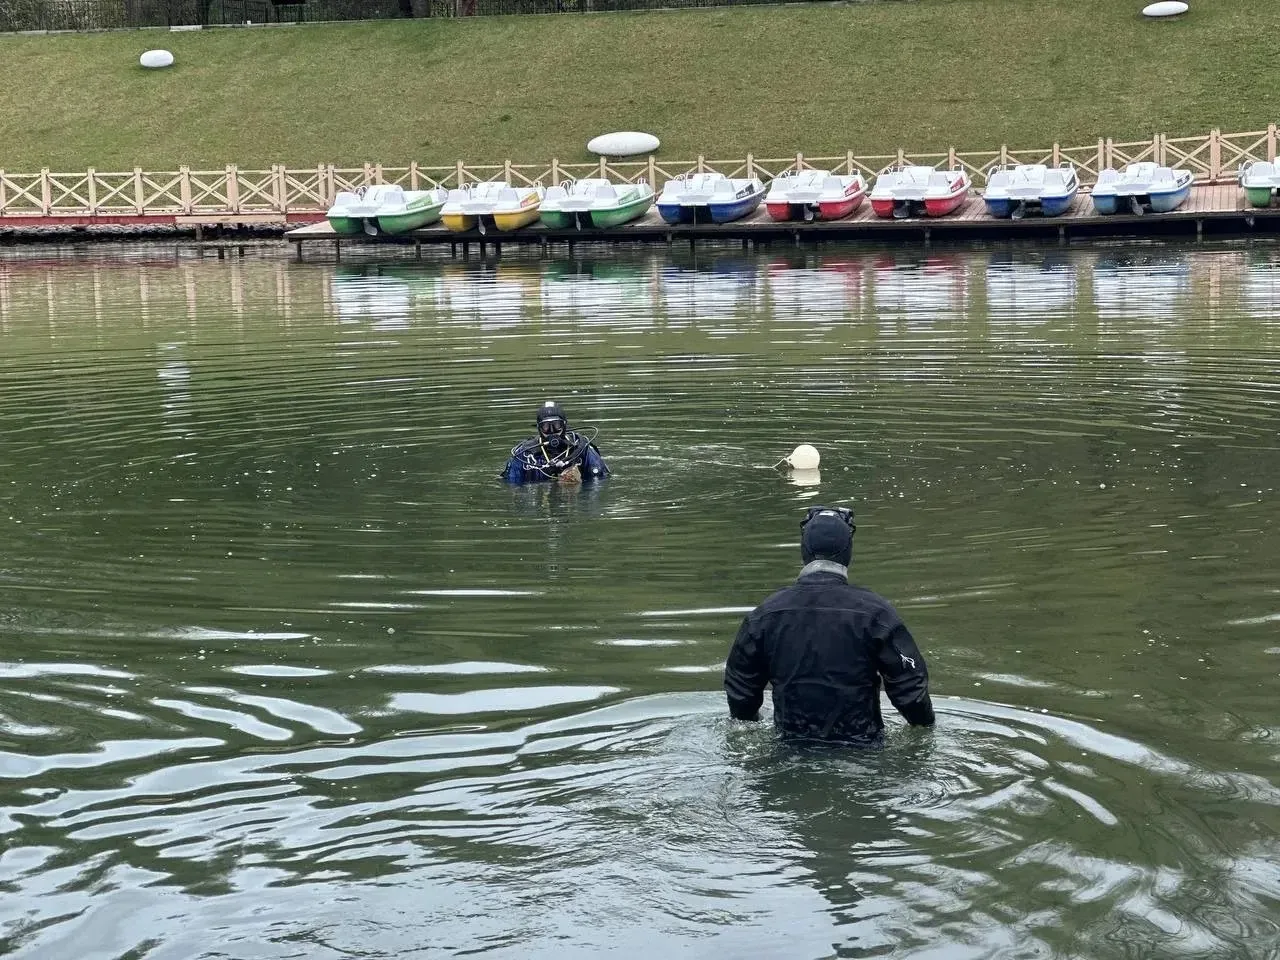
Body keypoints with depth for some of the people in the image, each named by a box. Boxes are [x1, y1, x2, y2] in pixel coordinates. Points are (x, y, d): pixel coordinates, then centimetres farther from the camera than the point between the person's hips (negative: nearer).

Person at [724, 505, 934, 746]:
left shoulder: (765, 614, 2)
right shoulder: (875, 611, -6)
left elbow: (739, 687, 13)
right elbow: (910, 682, 0)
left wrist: (749, 726, 32)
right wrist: (926, 726, 18)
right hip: (861, 749, -3)